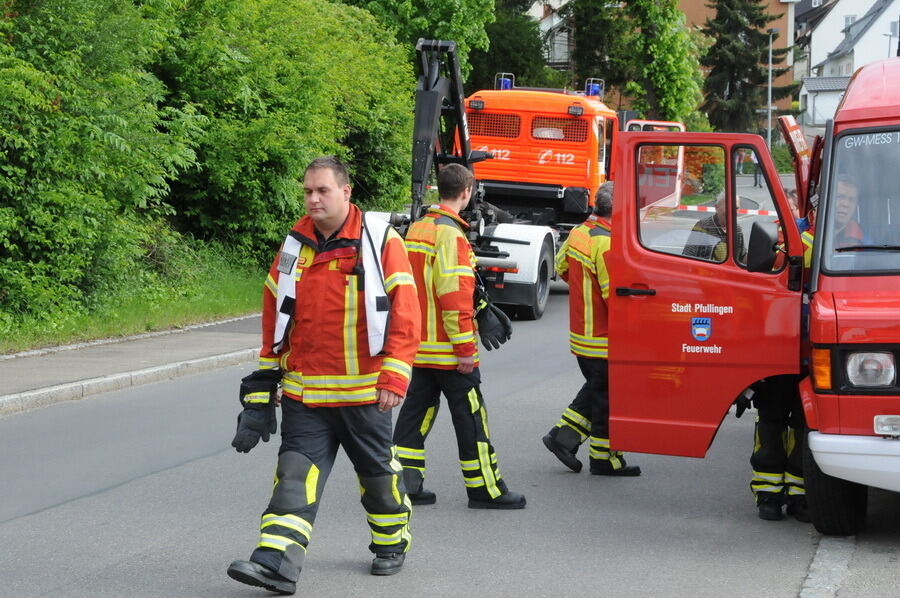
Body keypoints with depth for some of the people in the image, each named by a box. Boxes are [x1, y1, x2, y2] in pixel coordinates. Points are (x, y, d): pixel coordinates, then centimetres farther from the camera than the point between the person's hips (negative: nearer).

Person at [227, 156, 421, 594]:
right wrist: (265, 380, 14)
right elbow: (274, 318, 14)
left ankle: (392, 542, 35)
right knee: (296, 475, -7)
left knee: (378, 472, 13)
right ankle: (276, 562, -13)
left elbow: (405, 316, -9)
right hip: (304, 394, 3)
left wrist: (393, 378, -16)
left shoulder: (382, 243, -7)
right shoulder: (293, 247, 6)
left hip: (364, 393, -3)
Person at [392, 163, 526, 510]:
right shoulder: (450, 234, -17)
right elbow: (454, 293, -21)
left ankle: (405, 482, 9)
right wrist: (465, 347, -19)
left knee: (417, 411, 11)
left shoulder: (417, 228, 11)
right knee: (470, 417, 0)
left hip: (419, 346, 9)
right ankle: (486, 490, 6)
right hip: (447, 348, -9)